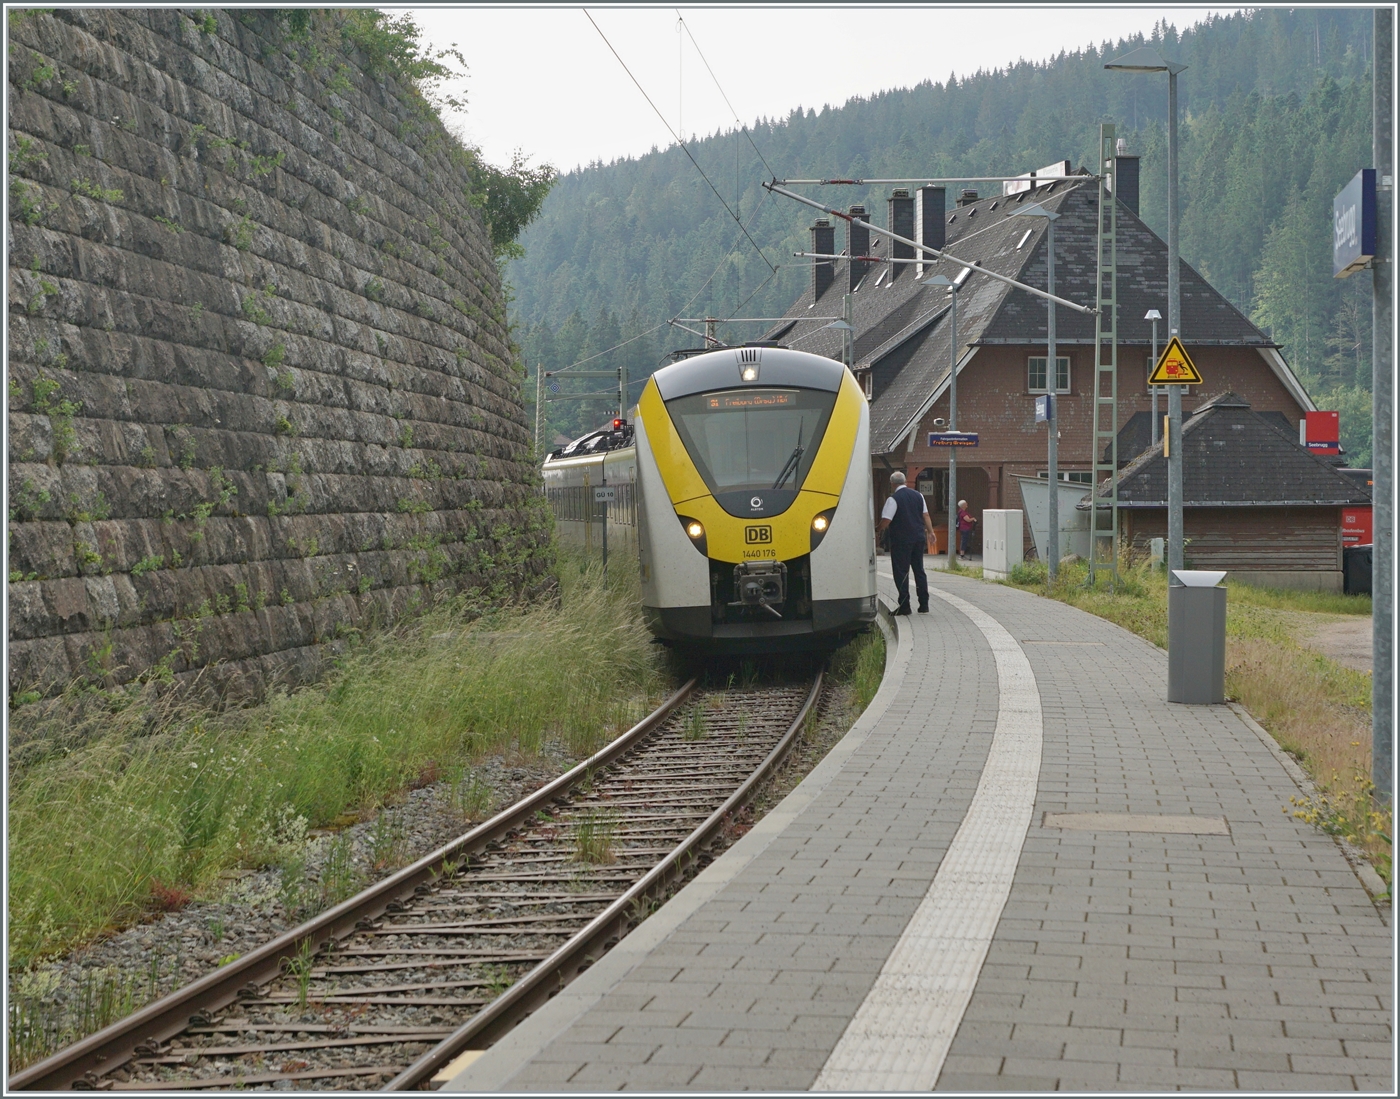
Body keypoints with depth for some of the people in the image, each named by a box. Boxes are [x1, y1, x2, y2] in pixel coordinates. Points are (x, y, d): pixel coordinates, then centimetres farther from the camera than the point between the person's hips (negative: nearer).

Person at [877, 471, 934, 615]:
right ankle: (924, 605, 14)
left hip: (901, 540, -6)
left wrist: (880, 530, 4)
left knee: (901, 572, 0)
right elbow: (926, 516, 9)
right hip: (919, 538, 6)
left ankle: (904, 606, -3)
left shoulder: (893, 499, -12)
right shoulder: (918, 495, 7)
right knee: (919, 571, 13)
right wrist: (930, 532, 16)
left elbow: (885, 522, -15)